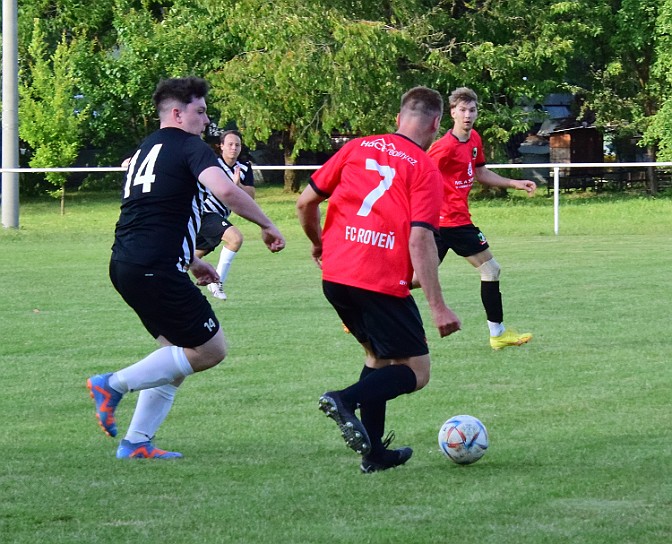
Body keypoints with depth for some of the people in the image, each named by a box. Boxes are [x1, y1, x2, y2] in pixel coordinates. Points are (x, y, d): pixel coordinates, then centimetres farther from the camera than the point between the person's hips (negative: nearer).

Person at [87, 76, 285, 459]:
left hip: (124, 265, 10)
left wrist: (192, 262, 35)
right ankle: (115, 384, -6)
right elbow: (225, 190, -22)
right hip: (156, 268, -10)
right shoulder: (191, 147, -4)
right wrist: (267, 225, -10)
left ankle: (137, 442, 13)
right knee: (211, 349, -2)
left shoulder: (146, 150, 24)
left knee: (178, 350, 18)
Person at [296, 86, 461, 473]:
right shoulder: (425, 169, -3)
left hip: (335, 276, 6)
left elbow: (306, 202, 13)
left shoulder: (356, 148, 11)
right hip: (383, 281, -6)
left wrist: (319, 244, 32)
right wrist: (438, 307, -13)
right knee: (416, 372, 3)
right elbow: (420, 240, -13)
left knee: (379, 355, 26)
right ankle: (345, 399, -22)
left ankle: (374, 452, 22)